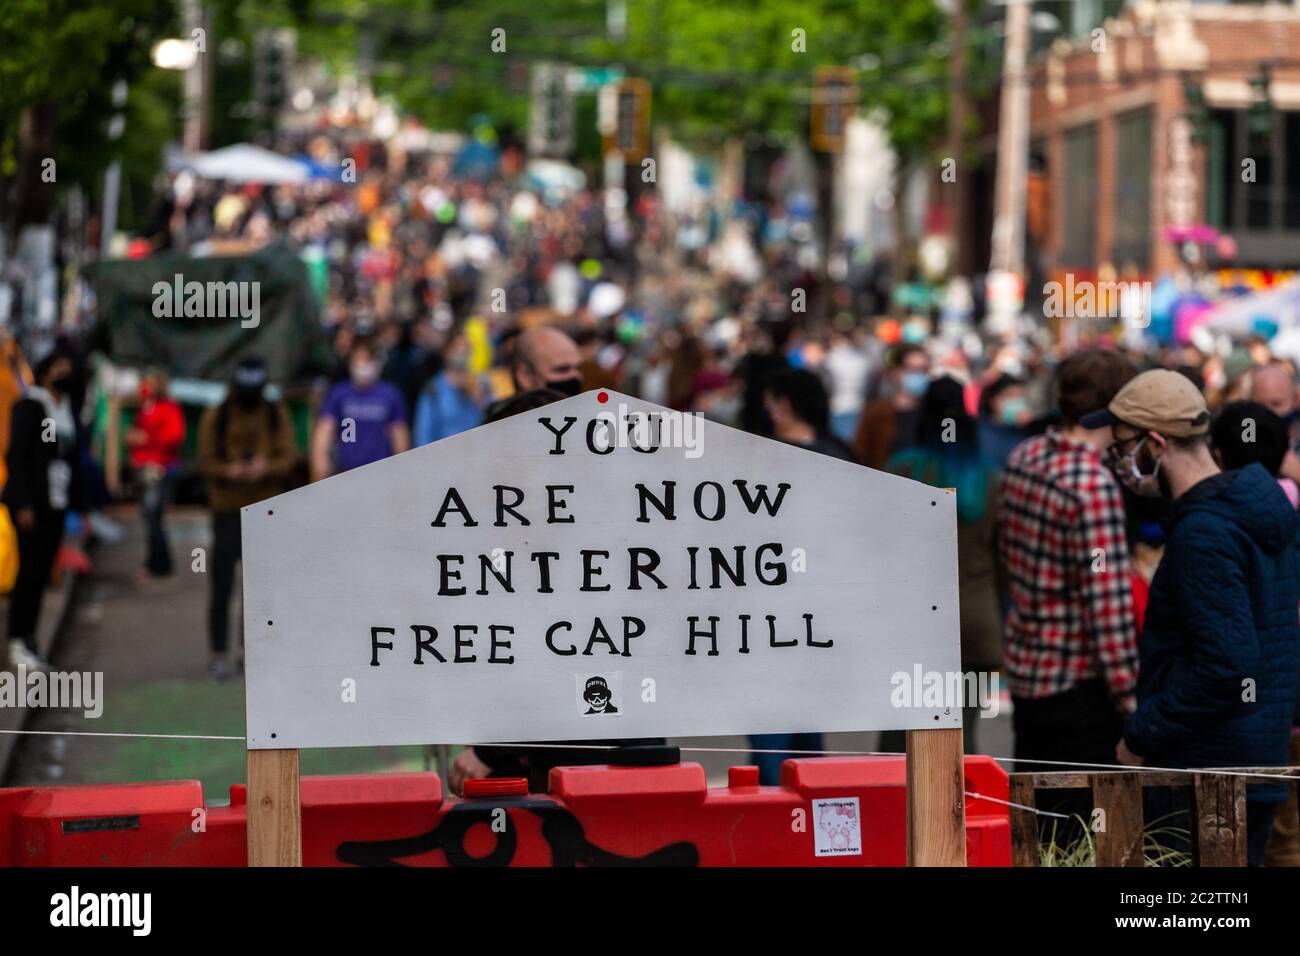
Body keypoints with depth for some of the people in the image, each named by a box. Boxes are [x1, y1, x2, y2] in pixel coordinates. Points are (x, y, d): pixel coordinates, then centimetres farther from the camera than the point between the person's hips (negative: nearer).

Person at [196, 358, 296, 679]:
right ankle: (218, 654, -1)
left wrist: (266, 468, -23)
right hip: (227, 511, -2)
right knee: (221, 586, -6)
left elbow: (287, 458, -2)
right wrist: (229, 471, -24)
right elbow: (205, 461, -4)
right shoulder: (215, 417, 1)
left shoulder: (277, 415, 6)